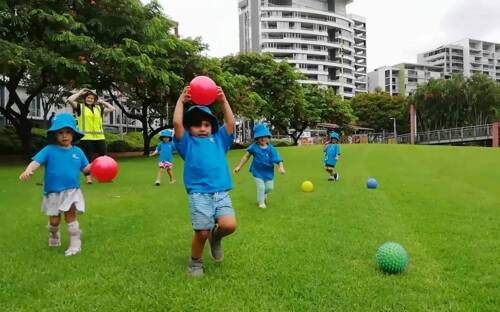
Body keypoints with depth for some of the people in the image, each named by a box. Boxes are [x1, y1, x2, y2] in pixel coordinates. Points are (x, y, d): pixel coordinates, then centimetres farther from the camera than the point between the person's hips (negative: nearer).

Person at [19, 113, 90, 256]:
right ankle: (54, 235, 45)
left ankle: (75, 244, 6)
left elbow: (86, 168, 7)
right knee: (54, 220, 13)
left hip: (72, 191, 0)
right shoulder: (49, 150, -7)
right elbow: (36, 161, -18)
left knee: (70, 215, -5)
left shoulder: (78, 152, 1)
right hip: (53, 192, 0)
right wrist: (28, 170, -37)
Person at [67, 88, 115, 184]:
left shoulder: (99, 108, 14)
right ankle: (89, 178, 4)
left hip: (99, 137, 3)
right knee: (88, 158, -1)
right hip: (86, 137, -3)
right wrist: (80, 92, 2)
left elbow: (112, 109, 13)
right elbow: (69, 100, -7)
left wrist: (101, 101, 14)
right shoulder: (80, 107, 6)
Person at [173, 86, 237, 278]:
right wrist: (181, 101, 3)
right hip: (199, 194, -2)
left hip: (222, 192, 3)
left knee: (229, 225, -17)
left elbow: (231, 123, 9)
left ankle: (215, 237, 20)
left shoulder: (218, 140, 19)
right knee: (202, 232, -3)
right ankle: (195, 263, 26)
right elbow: (177, 123, -3)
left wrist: (223, 101, 5)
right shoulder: (187, 142, 11)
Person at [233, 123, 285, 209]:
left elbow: (278, 159, -13)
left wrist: (281, 167, -32)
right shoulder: (254, 147, -11)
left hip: (268, 172, 2)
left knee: (270, 188, 12)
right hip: (258, 172, -2)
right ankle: (261, 202, 21)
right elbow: (246, 156, 1)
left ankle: (263, 194, 48)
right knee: (261, 187, -4)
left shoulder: (271, 149, -10)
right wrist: (239, 166, 3)